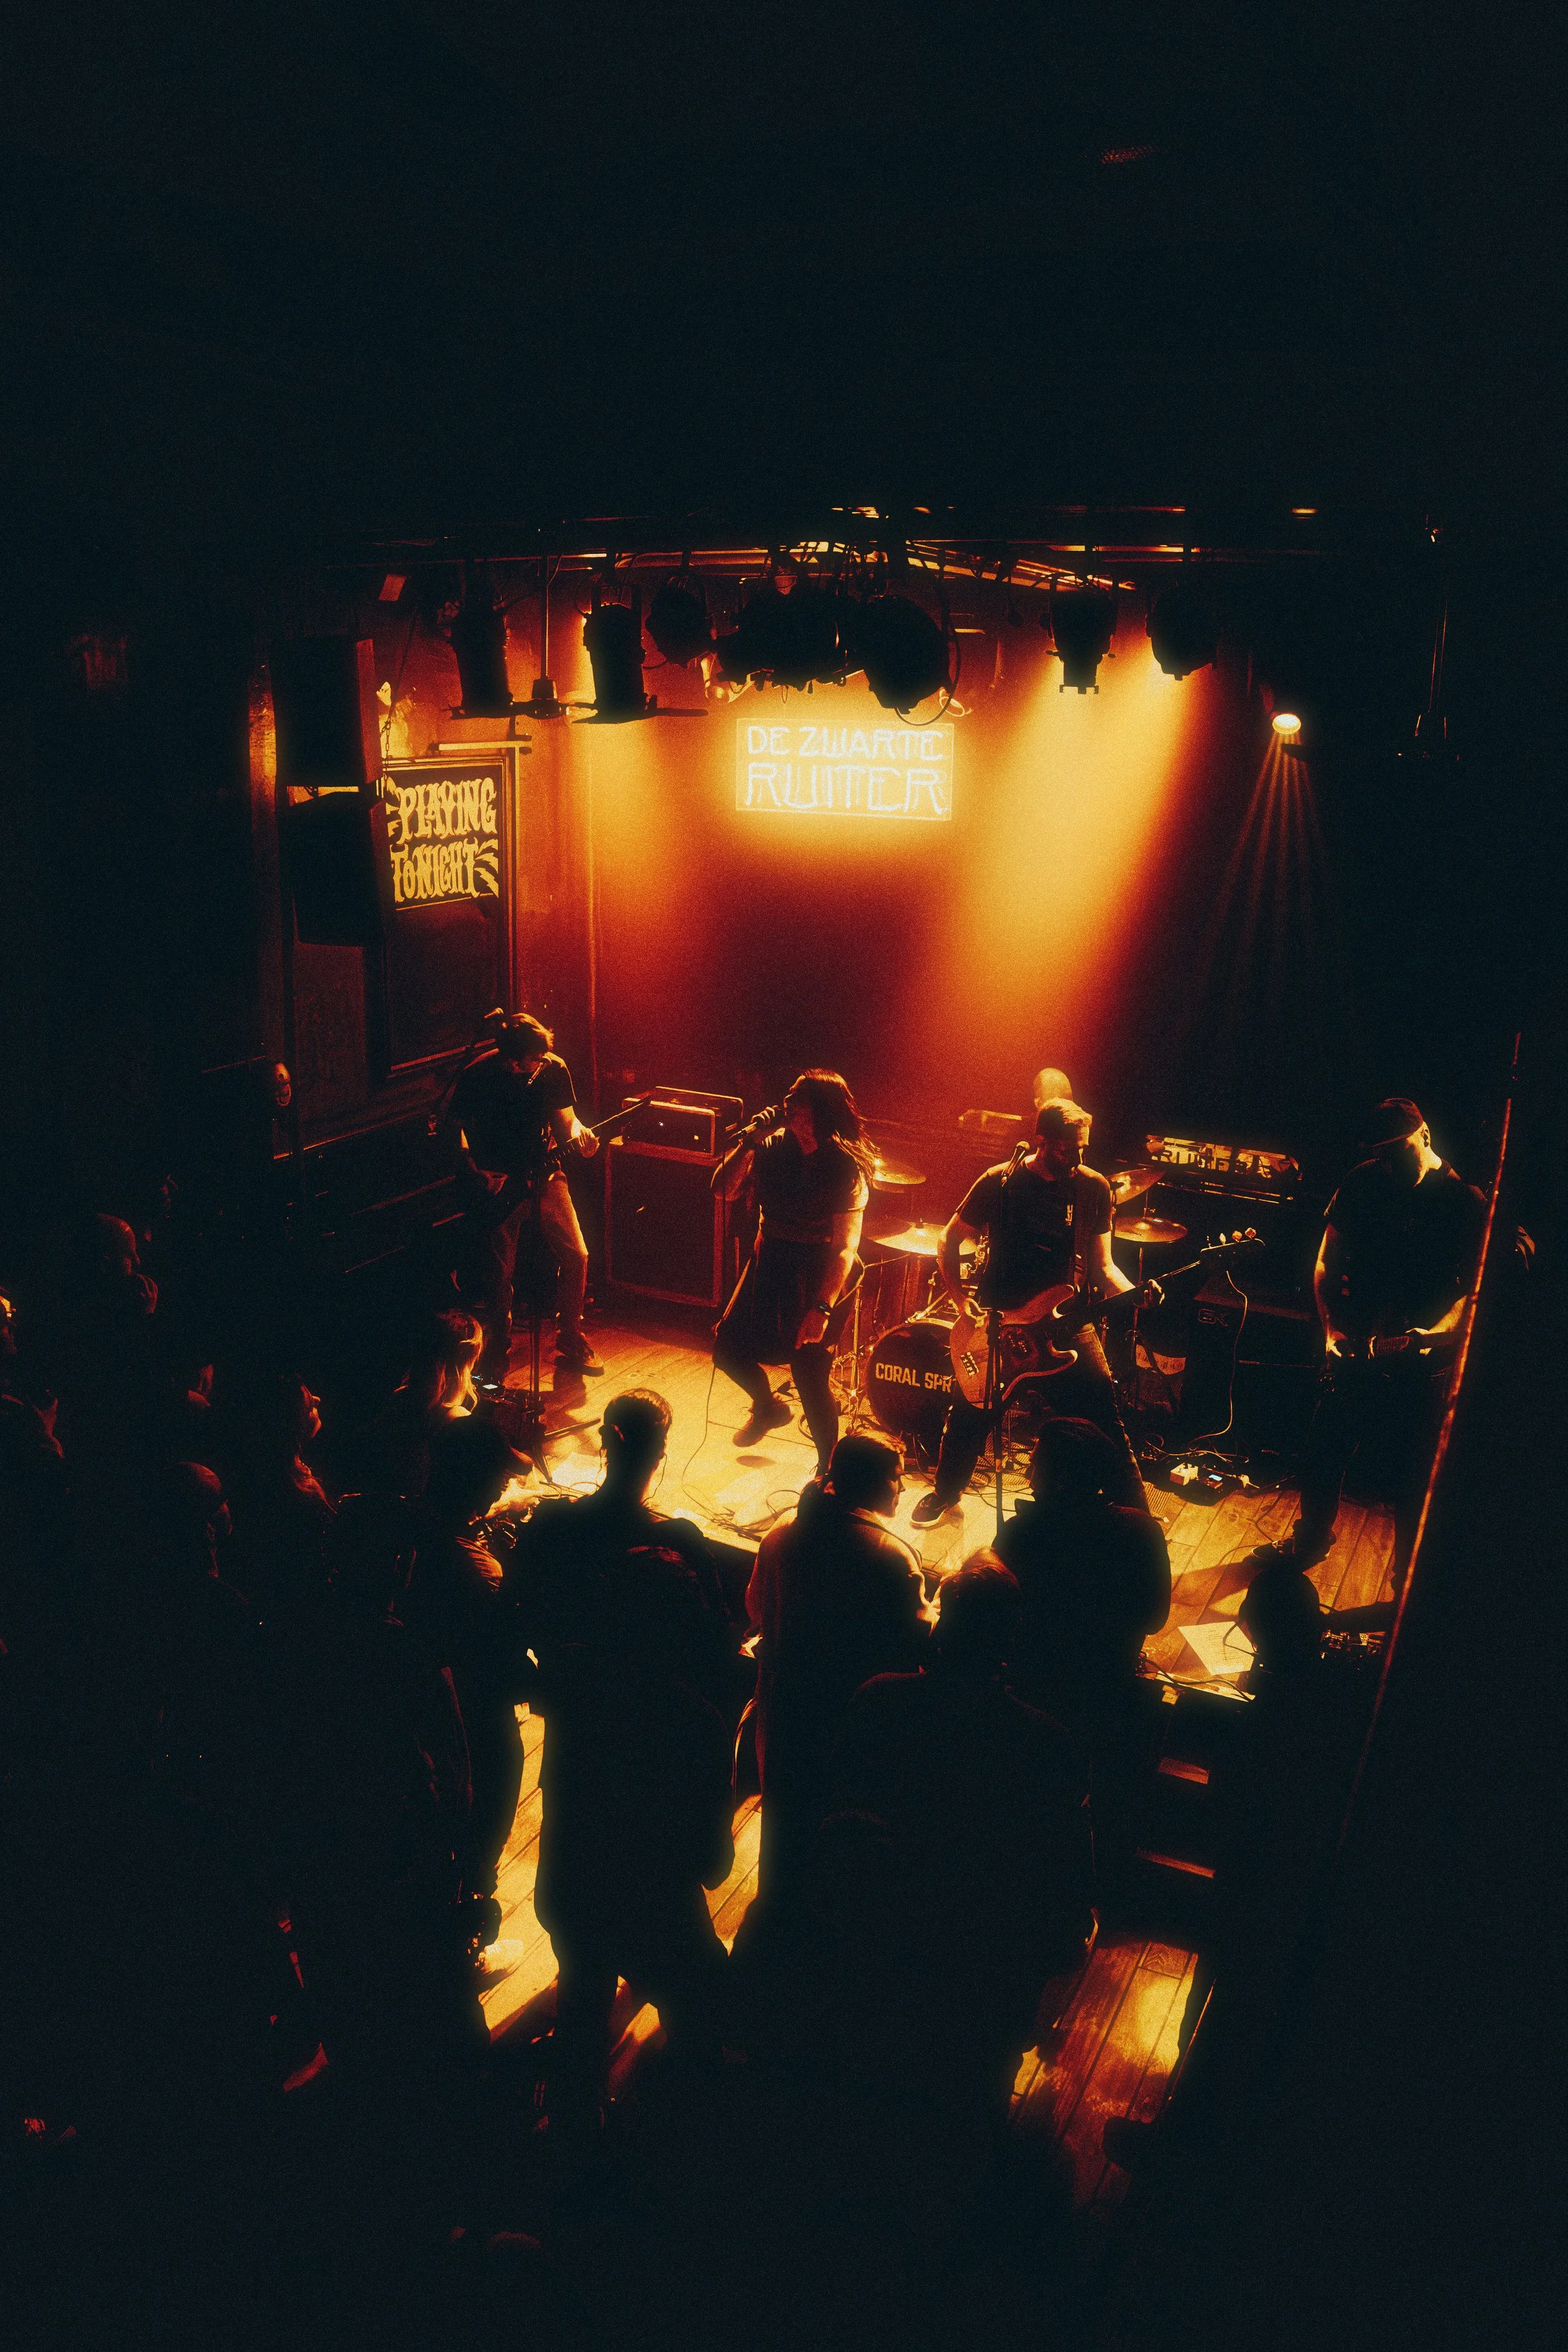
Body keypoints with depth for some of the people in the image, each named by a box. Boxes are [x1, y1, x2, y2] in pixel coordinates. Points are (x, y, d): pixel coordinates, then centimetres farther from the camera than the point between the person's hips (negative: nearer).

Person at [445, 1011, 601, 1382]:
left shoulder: (553, 1069, -9)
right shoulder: (479, 1076, -16)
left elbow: (565, 1119, 1)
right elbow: (455, 1125, -2)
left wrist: (578, 1132, -22)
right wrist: (475, 1173, -11)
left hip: (545, 1174, 3)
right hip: (497, 1184, -3)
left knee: (576, 1256, -1)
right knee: (498, 1274, -1)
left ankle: (572, 1347, 18)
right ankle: (496, 1359, 21)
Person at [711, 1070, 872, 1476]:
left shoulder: (845, 1167, -18)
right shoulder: (775, 1146, -4)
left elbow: (845, 1245, -20)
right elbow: (724, 1188, -5)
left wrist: (822, 1308, -26)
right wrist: (750, 1142, -18)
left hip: (816, 1273, -6)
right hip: (768, 1263, 6)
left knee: (809, 1374, -6)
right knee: (728, 1348, 10)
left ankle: (827, 1470, 16)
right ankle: (768, 1407, 41)